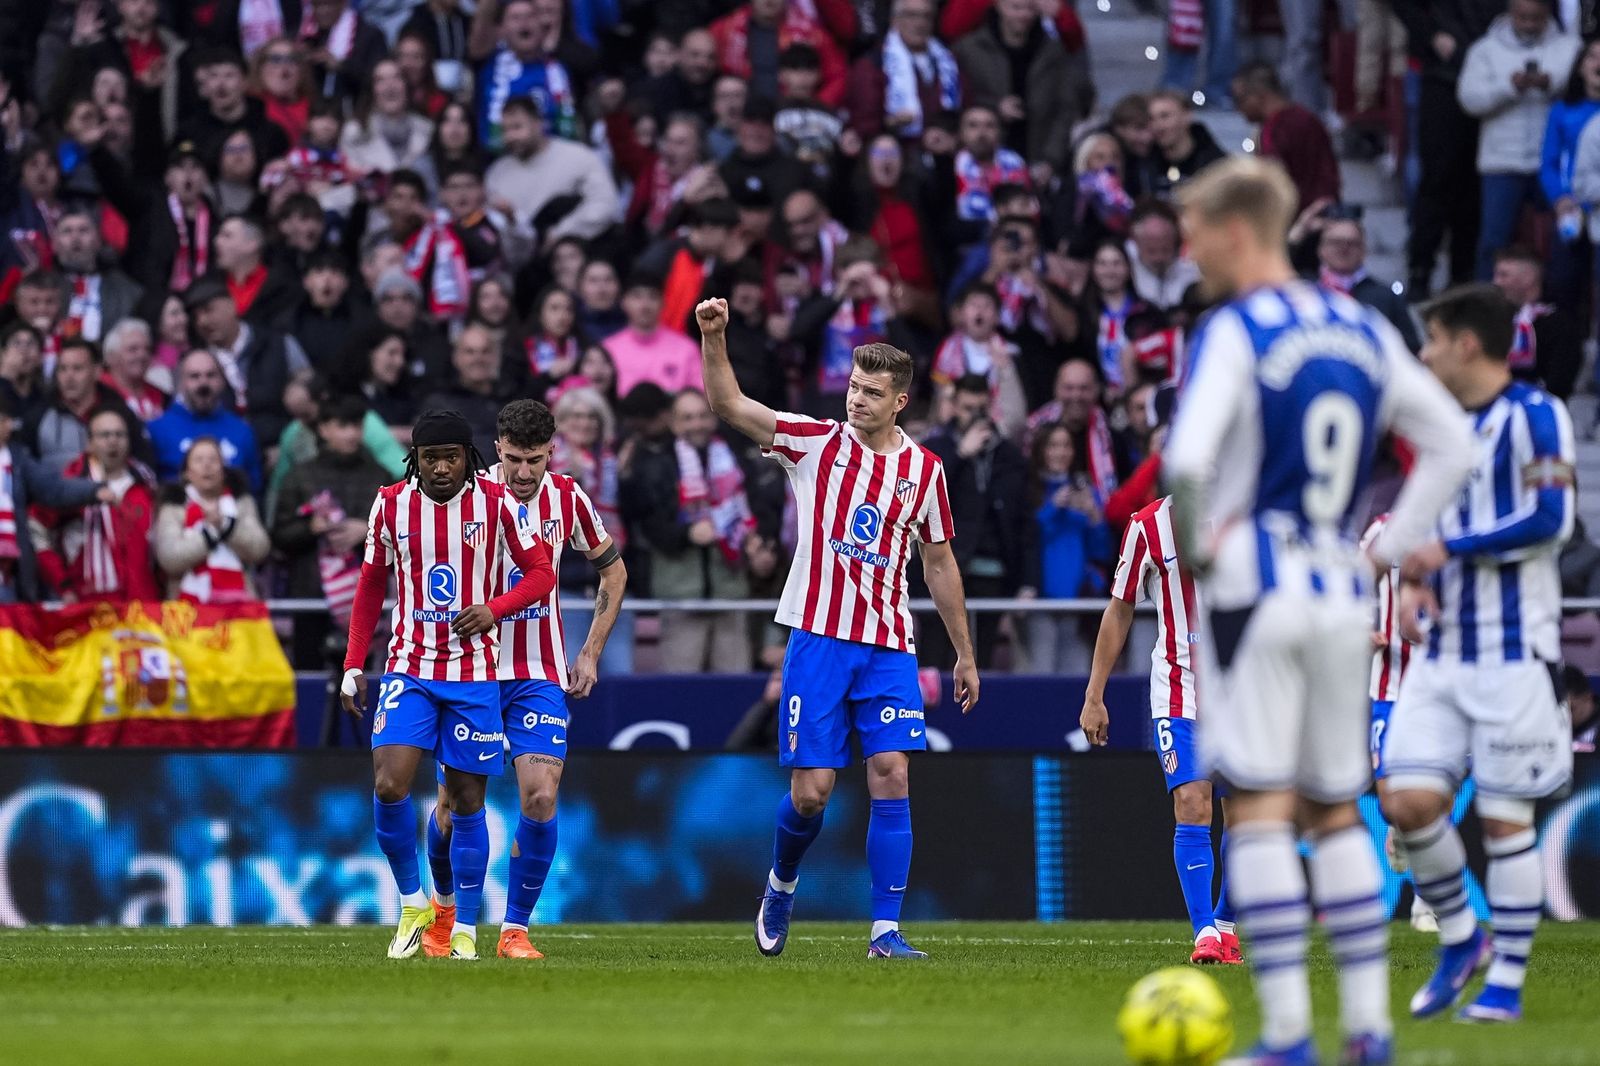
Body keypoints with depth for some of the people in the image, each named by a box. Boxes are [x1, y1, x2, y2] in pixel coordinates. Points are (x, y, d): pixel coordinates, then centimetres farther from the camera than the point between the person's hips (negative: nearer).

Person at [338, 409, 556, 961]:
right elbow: (371, 588, 11)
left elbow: (541, 572, 0)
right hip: (409, 669, 1)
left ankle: (465, 929, 12)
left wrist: (493, 609, -19)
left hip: (475, 672, -1)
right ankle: (413, 903, 4)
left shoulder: (495, 501, -5)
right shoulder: (391, 504, 0)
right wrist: (353, 667, 6)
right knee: (388, 786, -16)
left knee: (467, 801, 2)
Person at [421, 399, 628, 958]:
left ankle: (515, 929, -2)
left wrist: (590, 654, 9)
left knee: (541, 795, -14)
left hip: (540, 676, 1)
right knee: (455, 802, 2)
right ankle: (444, 903, 32)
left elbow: (612, 570, 14)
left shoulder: (567, 498, -1)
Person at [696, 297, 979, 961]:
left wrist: (964, 654, 19)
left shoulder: (924, 470, 7)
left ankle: (886, 931, -8)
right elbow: (729, 406, -8)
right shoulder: (815, 443, 2)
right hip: (818, 639, -1)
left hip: (889, 648, 2)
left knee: (891, 777, -11)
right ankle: (782, 883, 27)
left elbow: (938, 562, 17)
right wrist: (713, 339, -24)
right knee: (811, 791, -5)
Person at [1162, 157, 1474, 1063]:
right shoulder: (1364, 330, 9)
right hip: (1342, 596, 6)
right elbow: (1451, 444, 12)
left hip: (1256, 589, -6)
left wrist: (1196, 546, -7)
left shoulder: (1235, 332, -11)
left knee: (1261, 809, -3)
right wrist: (1389, 548, 12)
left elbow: (1187, 462, -25)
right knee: (1338, 811, 13)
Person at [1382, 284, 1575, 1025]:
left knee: (1504, 818, -2)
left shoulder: (1533, 415, -8)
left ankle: (1506, 982, 7)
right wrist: (1412, 583, 3)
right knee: (1408, 800, -5)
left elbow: (1552, 519, -18)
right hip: (1443, 651, 6)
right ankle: (1460, 938, 16)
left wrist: (1449, 549, -15)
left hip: (1513, 655, -6)